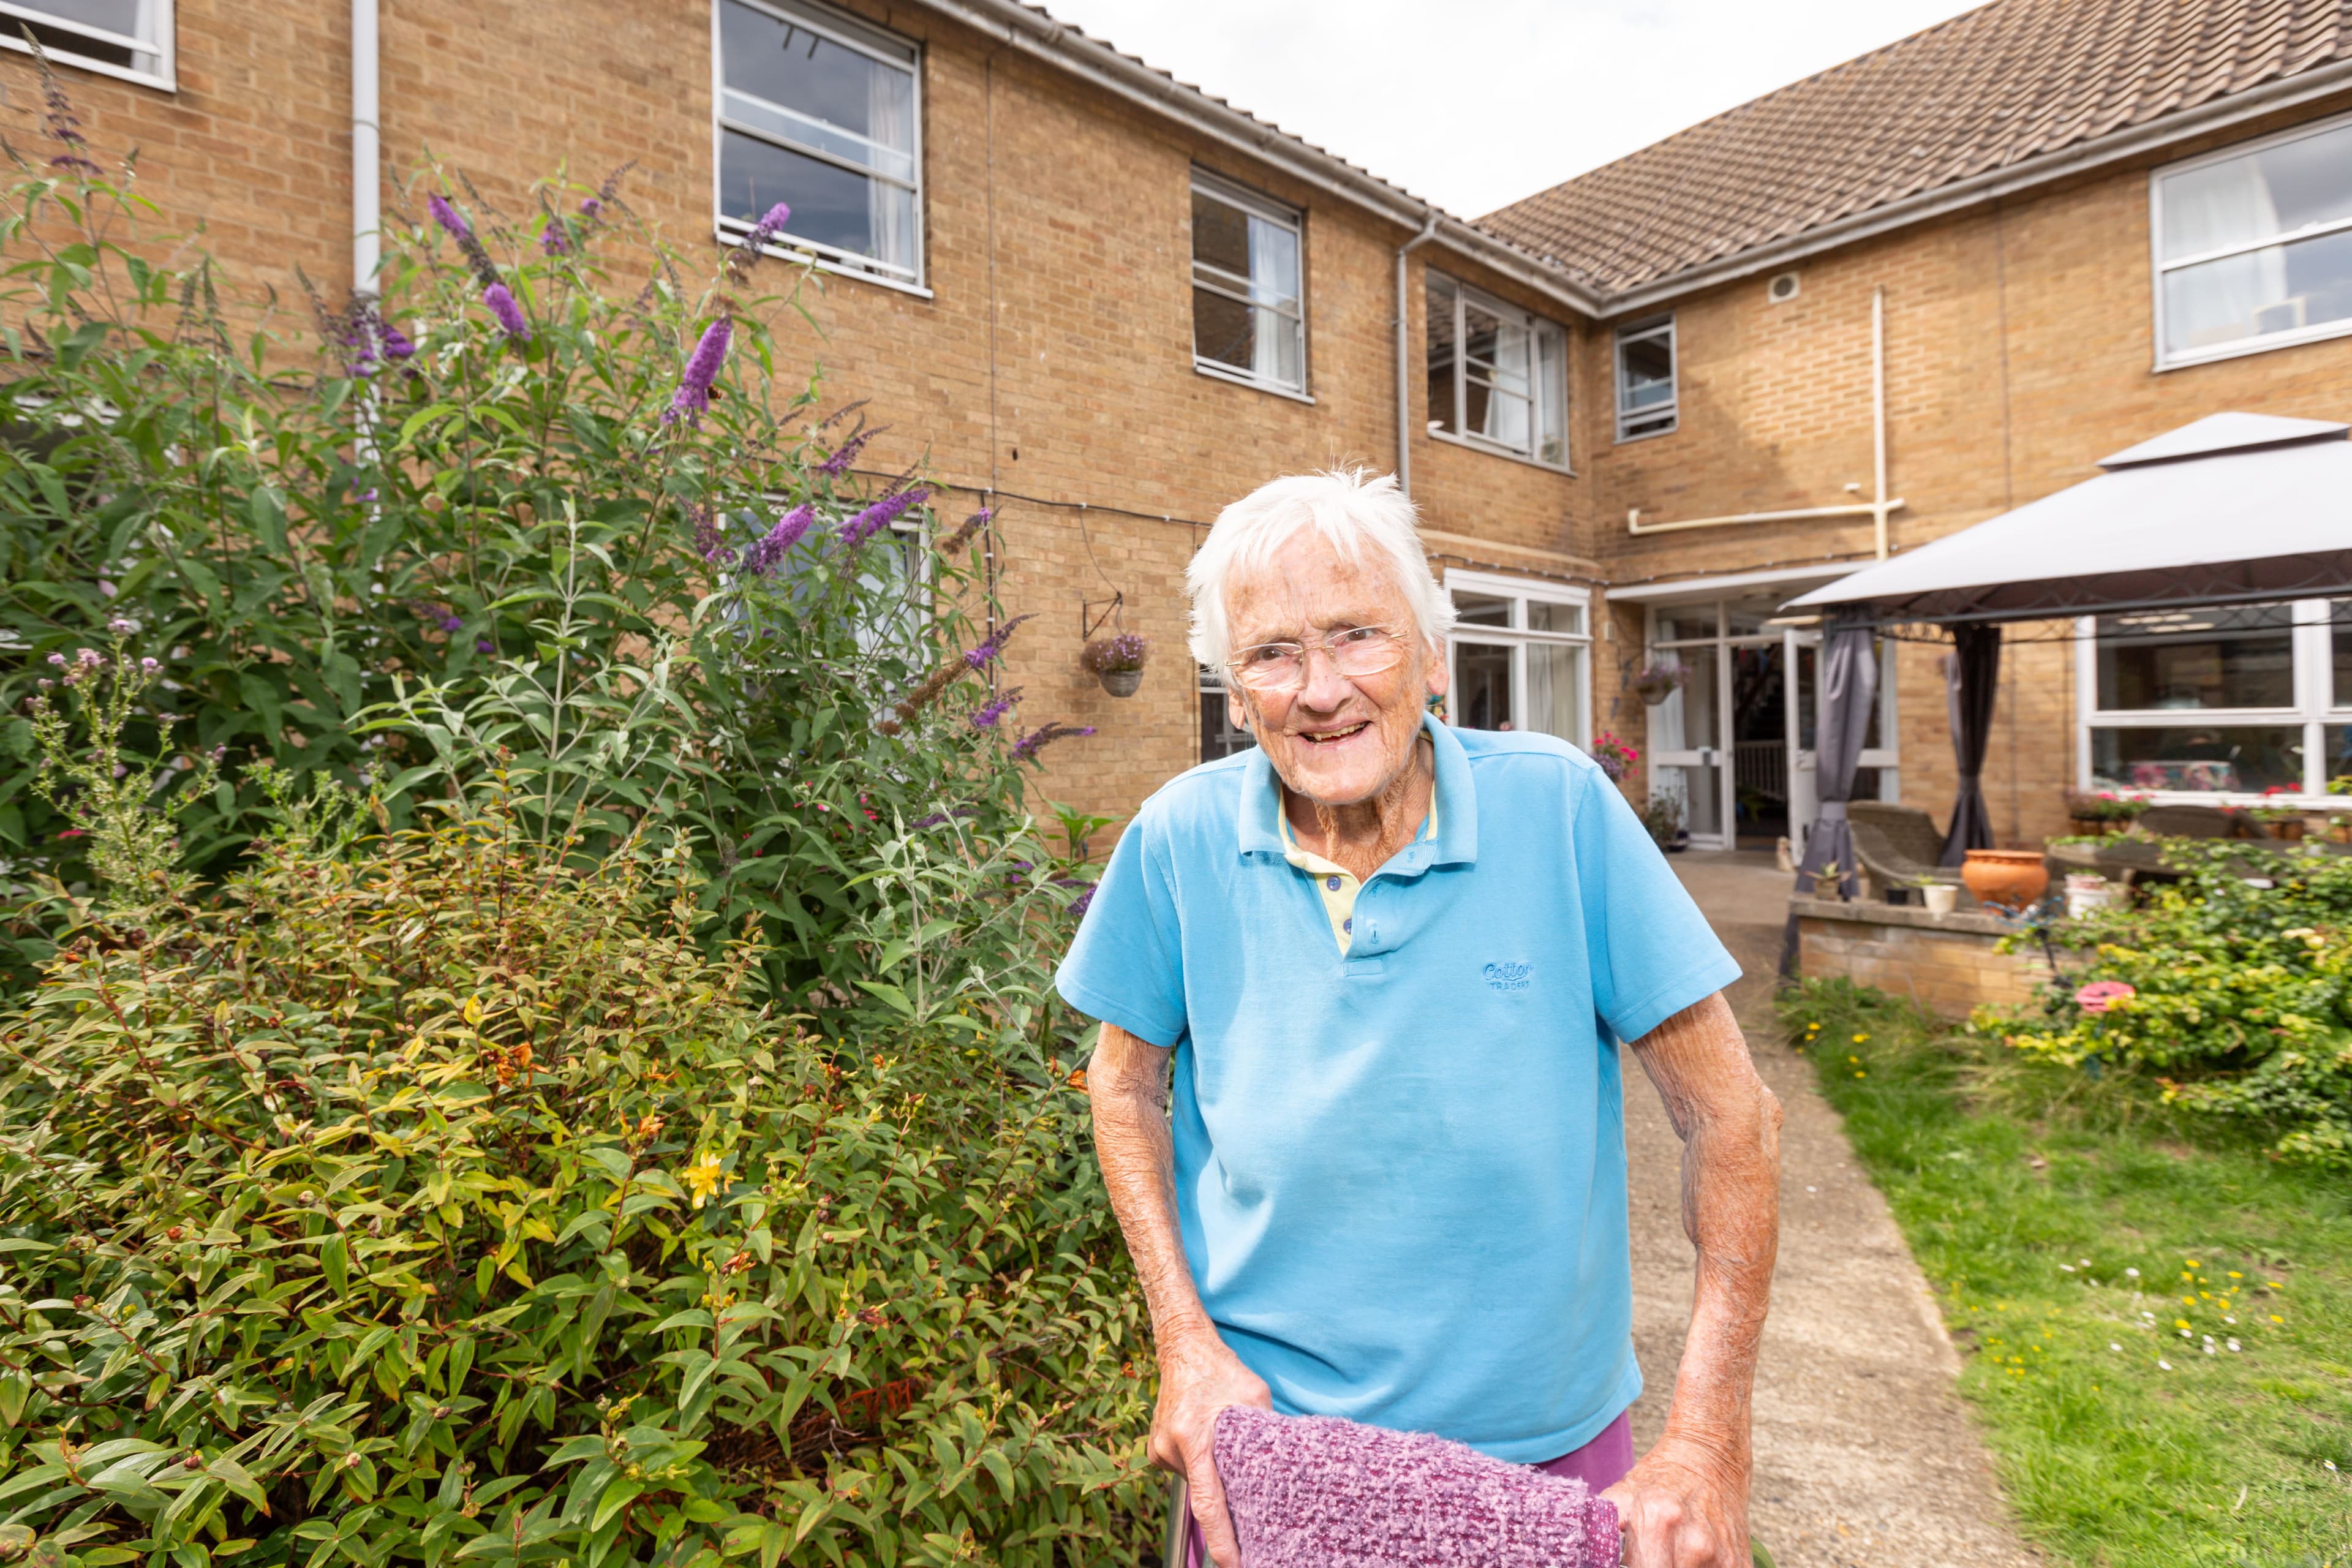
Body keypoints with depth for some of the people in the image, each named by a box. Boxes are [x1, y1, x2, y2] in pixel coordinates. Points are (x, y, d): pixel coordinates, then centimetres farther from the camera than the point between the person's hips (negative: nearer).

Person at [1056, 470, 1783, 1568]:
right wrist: (1185, 1342, -7)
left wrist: (1709, 1440, -13)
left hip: (1552, 1446, 1)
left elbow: (1728, 1117, -11)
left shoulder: (1558, 806, -17)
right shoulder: (1182, 839, -13)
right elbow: (1125, 1079, 1)